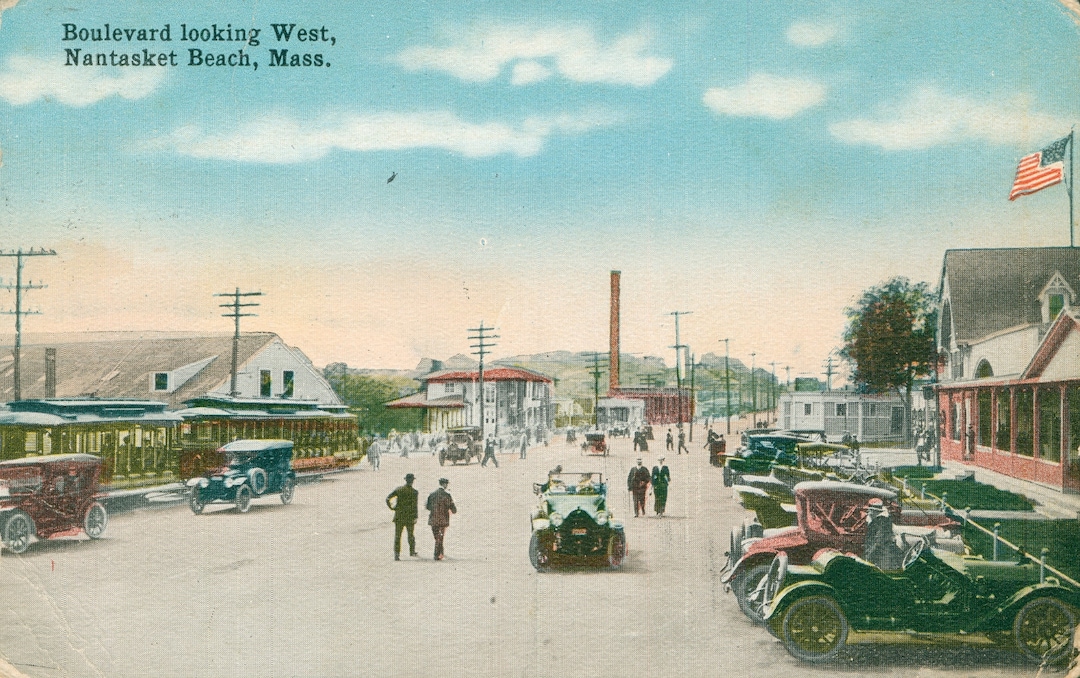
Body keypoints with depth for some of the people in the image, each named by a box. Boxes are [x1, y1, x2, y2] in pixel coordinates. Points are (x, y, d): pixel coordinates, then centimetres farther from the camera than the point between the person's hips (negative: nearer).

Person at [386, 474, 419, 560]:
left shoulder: (399, 489, 0)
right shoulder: (414, 492, -8)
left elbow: (387, 498, -5)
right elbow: (414, 505, -14)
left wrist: (391, 507, 4)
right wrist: (415, 517, -13)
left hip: (399, 517, 1)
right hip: (410, 517, -1)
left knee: (397, 536, 2)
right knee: (411, 535, 18)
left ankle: (397, 554, -5)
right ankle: (412, 551, 31)